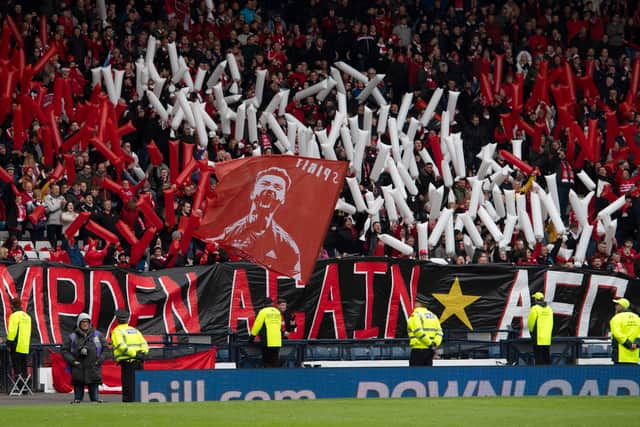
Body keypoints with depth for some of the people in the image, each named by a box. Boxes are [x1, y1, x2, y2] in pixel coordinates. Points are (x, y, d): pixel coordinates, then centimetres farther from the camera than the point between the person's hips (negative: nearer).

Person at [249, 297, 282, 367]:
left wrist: (252, 336, 7)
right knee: (275, 361, 10)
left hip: (267, 341, -5)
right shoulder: (277, 312, 12)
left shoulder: (263, 312, -5)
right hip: (277, 341, 5)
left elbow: (257, 325, -3)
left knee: (267, 361, -1)